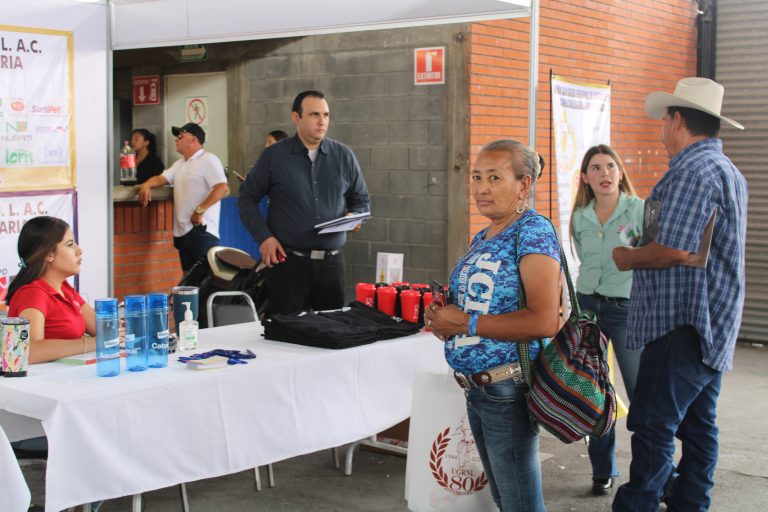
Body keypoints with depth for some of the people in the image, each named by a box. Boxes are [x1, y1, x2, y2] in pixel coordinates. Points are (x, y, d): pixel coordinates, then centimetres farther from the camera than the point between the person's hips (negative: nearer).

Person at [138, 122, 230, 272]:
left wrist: (200, 210, -22)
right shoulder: (179, 164, 22)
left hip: (201, 230, -9)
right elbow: (162, 178, 19)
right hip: (182, 231, 9)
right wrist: (146, 185, -4)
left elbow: (223, 189, -18)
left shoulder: (208, 160, -7)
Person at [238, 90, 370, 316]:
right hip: (287, 261, -3)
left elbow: (362, 200, 16)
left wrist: (354, 216, -6)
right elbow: (247, 198, 6)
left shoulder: (344, 156, 8)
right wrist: (263, 236, -5)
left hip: (331, 262, 3)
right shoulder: (273, 156, 1)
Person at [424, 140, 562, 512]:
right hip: (477, 387, 9)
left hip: (509, 391, -9)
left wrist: (464, 322, -19)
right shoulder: (482, 239, 12)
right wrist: (444, 316, 1)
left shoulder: (533, 231, -15)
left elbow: (544, 321, -25)